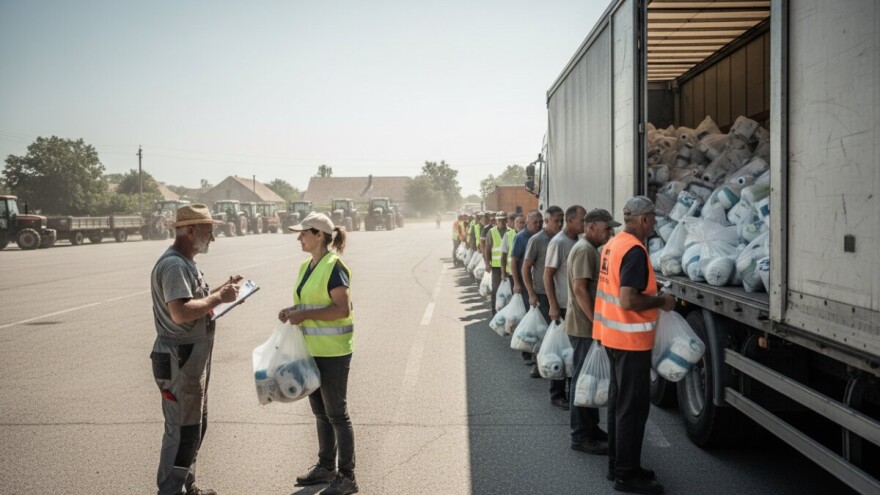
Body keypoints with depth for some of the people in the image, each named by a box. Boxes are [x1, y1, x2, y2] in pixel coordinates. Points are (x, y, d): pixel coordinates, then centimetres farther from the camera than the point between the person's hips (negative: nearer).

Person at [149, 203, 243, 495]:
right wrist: (218, 298, -22)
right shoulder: (174, 265, -20)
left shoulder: (186, 263, 14)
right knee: (182, 430, -2)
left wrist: (221, 290, 9)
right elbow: (181, 312, -31)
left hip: (192, 357, 11)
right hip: (179, 360, -11)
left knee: (195, 426, 20)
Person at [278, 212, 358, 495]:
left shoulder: (333, 267, -16)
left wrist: (306, 315, -23)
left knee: (336, 414, 1)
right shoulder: (306, 267, 10)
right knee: (320, 412, 18)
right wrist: (292, 310, 2)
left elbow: (342, 309, -22)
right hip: (311, 351, 9)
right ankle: (326, 466, 33)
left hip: (332, 352, -9)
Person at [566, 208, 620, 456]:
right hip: (584, 327, -10)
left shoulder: (590, 249, 16)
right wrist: (596, 322, -24)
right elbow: (580, 289, -24)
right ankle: (581, 436, 6)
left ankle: (591, 428, 28)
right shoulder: (584, 250, -17)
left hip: (588, 325, 10)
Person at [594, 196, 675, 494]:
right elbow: (628, 301, -27)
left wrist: (652, 294, 18)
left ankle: (617, 465, 28)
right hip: (631, 338, -10)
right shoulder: (635, 250, -20)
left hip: (612, 334, 10)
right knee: (633, 406, -1)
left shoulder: (613, 244, 10)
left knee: (619, 400, 17)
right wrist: (661, 301, -14)